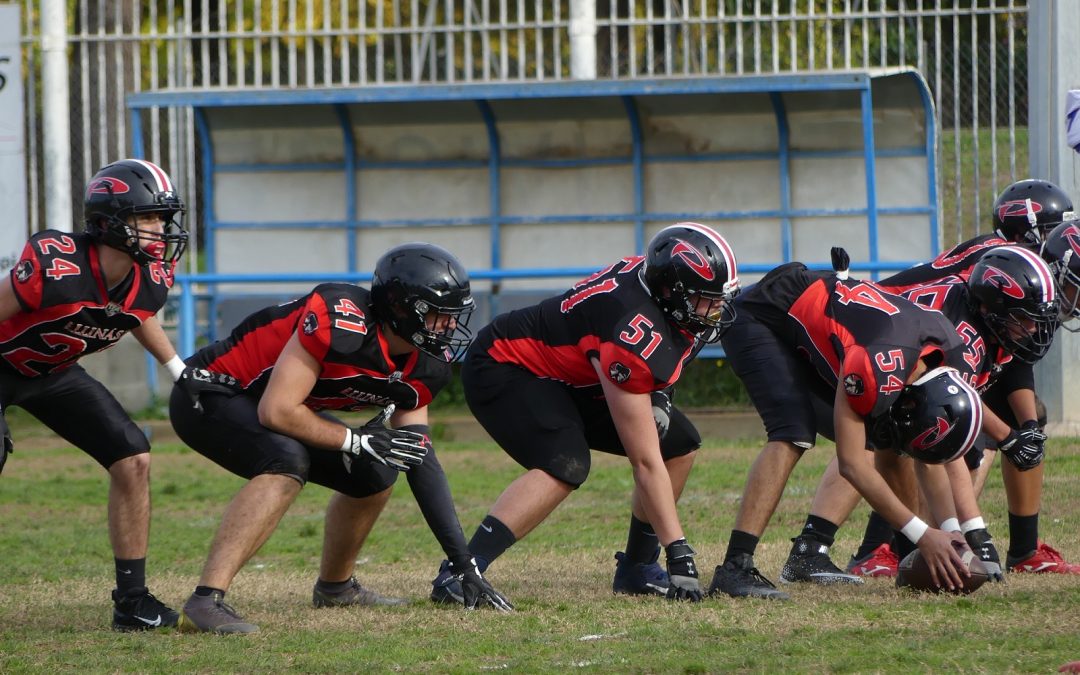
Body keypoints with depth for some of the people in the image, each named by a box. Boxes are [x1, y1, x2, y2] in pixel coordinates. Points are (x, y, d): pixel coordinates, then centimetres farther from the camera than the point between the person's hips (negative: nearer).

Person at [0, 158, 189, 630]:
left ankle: (132, 602, 6)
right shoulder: (54, 267, -36)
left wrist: (181, 371, 11)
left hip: (53, 373, 7)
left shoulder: (150, 281, -14)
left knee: (133, 460, -4)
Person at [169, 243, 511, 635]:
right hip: (209, 394, -9)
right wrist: (358, 441, -23)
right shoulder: (342, 322, -31)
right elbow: (276, 411, -32)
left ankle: (335, 586, 32)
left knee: (374, 473, 8)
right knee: (287, 462, -35)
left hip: (256, 404, 9)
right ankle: (205, 602, -41)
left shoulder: (422, 366, -3)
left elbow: (422, 463, 1)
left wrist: (464, 565, -2)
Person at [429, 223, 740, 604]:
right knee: (566, 466, -35)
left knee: (679, 443, 3)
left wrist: (654, 395, -2)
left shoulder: (657, 273, -12)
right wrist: (679, 552, -31)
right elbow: (646, 463, -32)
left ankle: (637, 569, 12)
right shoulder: (638, 336, -35)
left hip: (572, 378, 10)